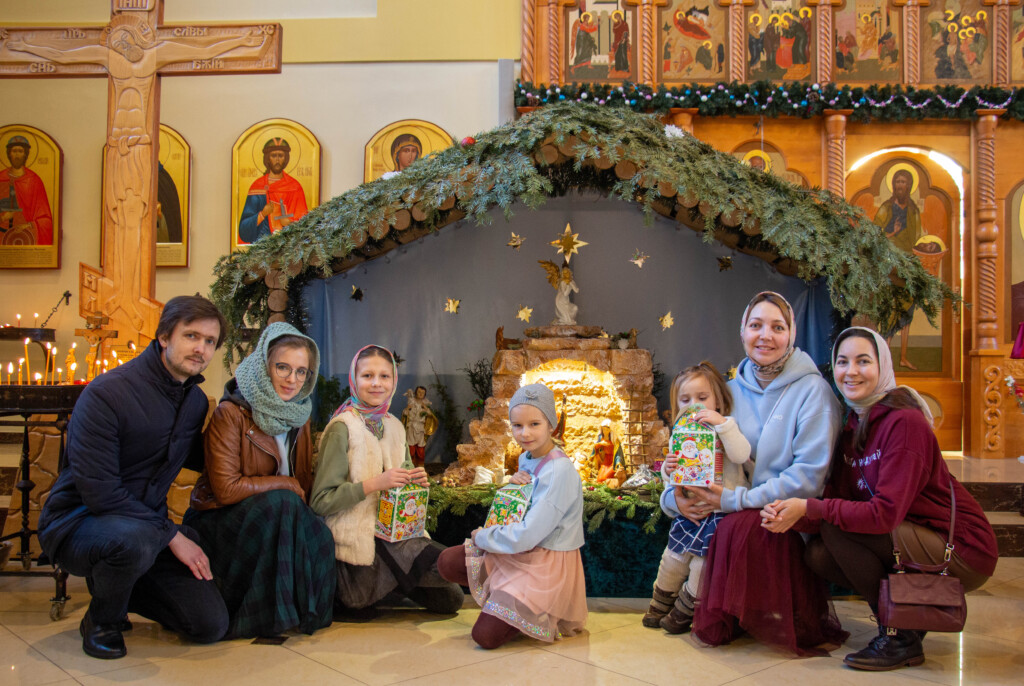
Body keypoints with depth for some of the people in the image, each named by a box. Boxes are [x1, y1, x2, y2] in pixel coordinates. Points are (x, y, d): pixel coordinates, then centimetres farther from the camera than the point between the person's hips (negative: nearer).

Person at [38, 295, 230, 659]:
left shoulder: (196, 401, 3)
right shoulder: (105, 394, -20)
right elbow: (99, 493, -25)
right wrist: (171, 535, -23)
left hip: (148, 524, 6)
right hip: (78, 522, -6)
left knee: (211, 625, -5)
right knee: (133, 538, -42)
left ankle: (115, 587, 21)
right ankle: (101, 620, -7)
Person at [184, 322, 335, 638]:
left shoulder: (299, 416, 6)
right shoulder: (231, 414, -15)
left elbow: (305, 483, 10)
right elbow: (226, 488, -20)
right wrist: (287, 486, -15)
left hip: (271, 520, 5)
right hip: (220, 522, -5)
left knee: (319, 537, -24)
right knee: (280, 503, -33)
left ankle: (304, 609, 0)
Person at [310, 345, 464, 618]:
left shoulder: (394, 426, 8)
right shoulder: (342, 428, -12)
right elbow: (321, 501, -16)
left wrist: (415, 480, -3)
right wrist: (375, 483, -23)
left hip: (395, 531, 6)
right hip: (358, 538, -6)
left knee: (451, 600, -1)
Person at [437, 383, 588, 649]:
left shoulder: (560, 471, -25)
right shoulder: (526, 458, 3)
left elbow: (526, 536, -28)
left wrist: (481, 537, -11)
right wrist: (514, 482, -6)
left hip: (547, 562, -8)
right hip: (516, 551, 8)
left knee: (485, 636, -15)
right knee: (447, 562, -4)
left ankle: (542, 614, 8)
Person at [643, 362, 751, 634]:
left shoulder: (725, 429, -5)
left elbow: (741, 455, -24)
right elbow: (673, 477, 14)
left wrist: (723, 423, -30)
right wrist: (668, 470, -10)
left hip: (721, 510, -5)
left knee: (703, 563, -8)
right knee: (673, 558, 8)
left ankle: (683, 613, 17)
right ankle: (660, 607, 33)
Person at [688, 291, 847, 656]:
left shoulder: (812, 390, -8)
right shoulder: (733, 389, 8)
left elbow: (810, 475, -16)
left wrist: (738, 500, -21)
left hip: (795, 520, -3)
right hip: (743, 517, 3)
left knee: (739, 526, -35)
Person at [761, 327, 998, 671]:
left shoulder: (904, 422, -20)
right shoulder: (852, 426, 5)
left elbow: (885, 513, -28)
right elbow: (837, 498, -2)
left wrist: (809, 508, -26)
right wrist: (789, 515, -22)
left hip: (963, 552, -8)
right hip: (921, 540, 8)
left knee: (836, 528, -21)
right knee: (818, 553, -7)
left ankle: (900, 638, -6)